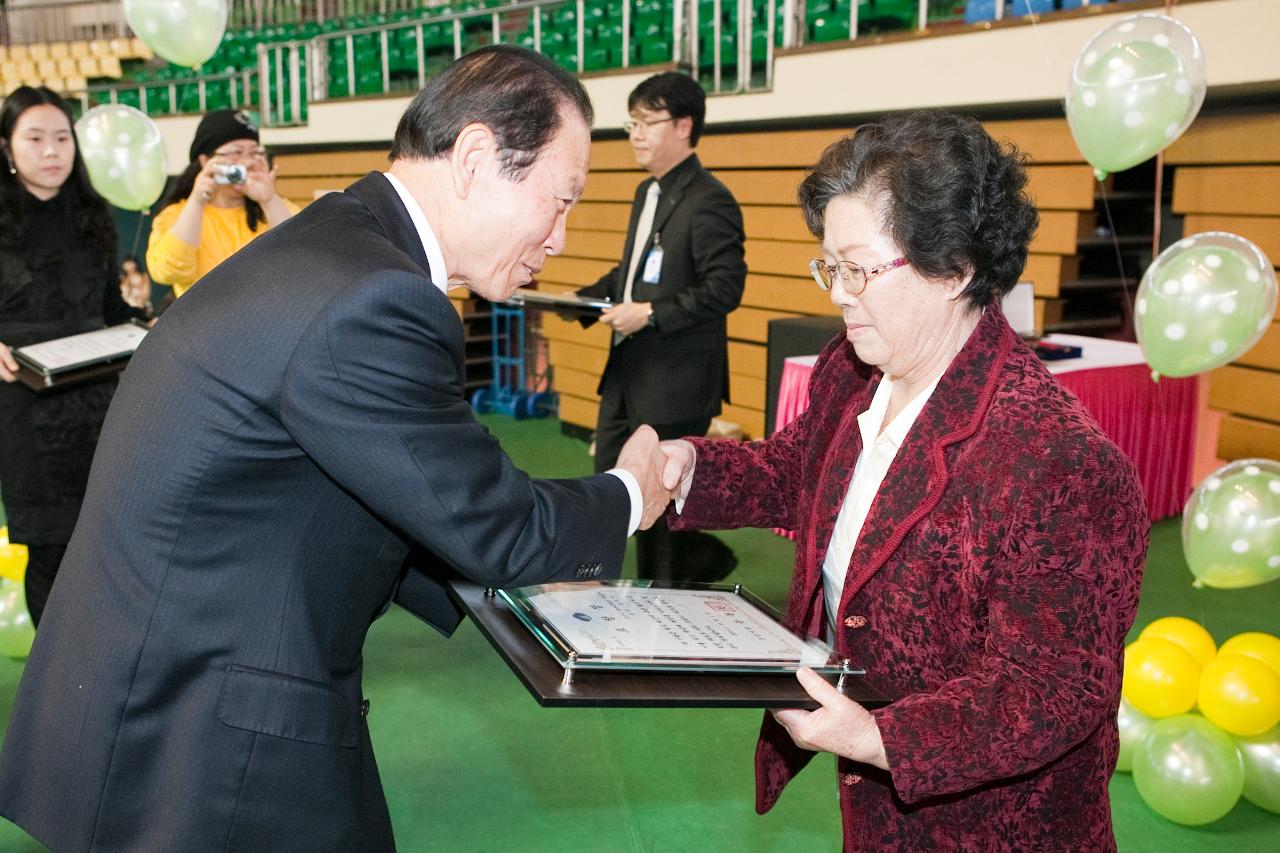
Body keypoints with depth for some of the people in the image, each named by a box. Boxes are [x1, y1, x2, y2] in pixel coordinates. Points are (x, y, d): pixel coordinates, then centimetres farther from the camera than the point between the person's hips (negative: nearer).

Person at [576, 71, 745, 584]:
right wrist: (589, 297, 6)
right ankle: (704, 559, 30)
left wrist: (651, 314, -24)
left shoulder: (709, 201, -16)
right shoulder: (646, 193, 13)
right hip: (627, 369, 10)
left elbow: (725, 288, -21)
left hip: (677, 379, -10)